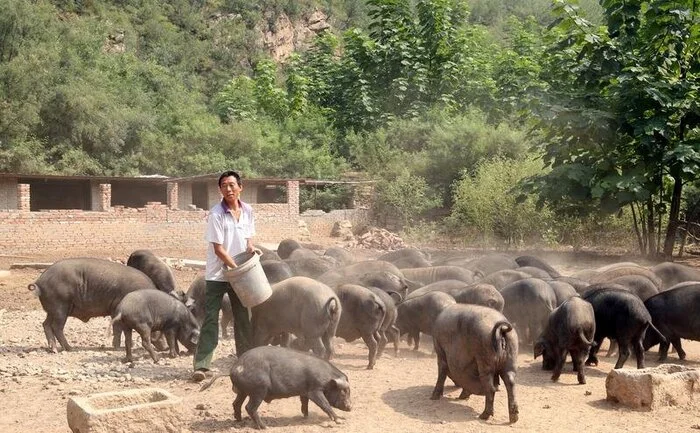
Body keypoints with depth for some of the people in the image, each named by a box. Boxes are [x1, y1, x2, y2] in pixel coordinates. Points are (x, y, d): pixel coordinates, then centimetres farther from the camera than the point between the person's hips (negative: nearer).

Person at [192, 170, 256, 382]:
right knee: (211, 319, -8)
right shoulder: (216, 214, -14)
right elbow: (218, 248, -15)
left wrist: (250, 247, -5)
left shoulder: (247, 211, 3)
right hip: (218, 275, -5)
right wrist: (236, 268, -17)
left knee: (244, 318, 12)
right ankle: (201, 365, -8)